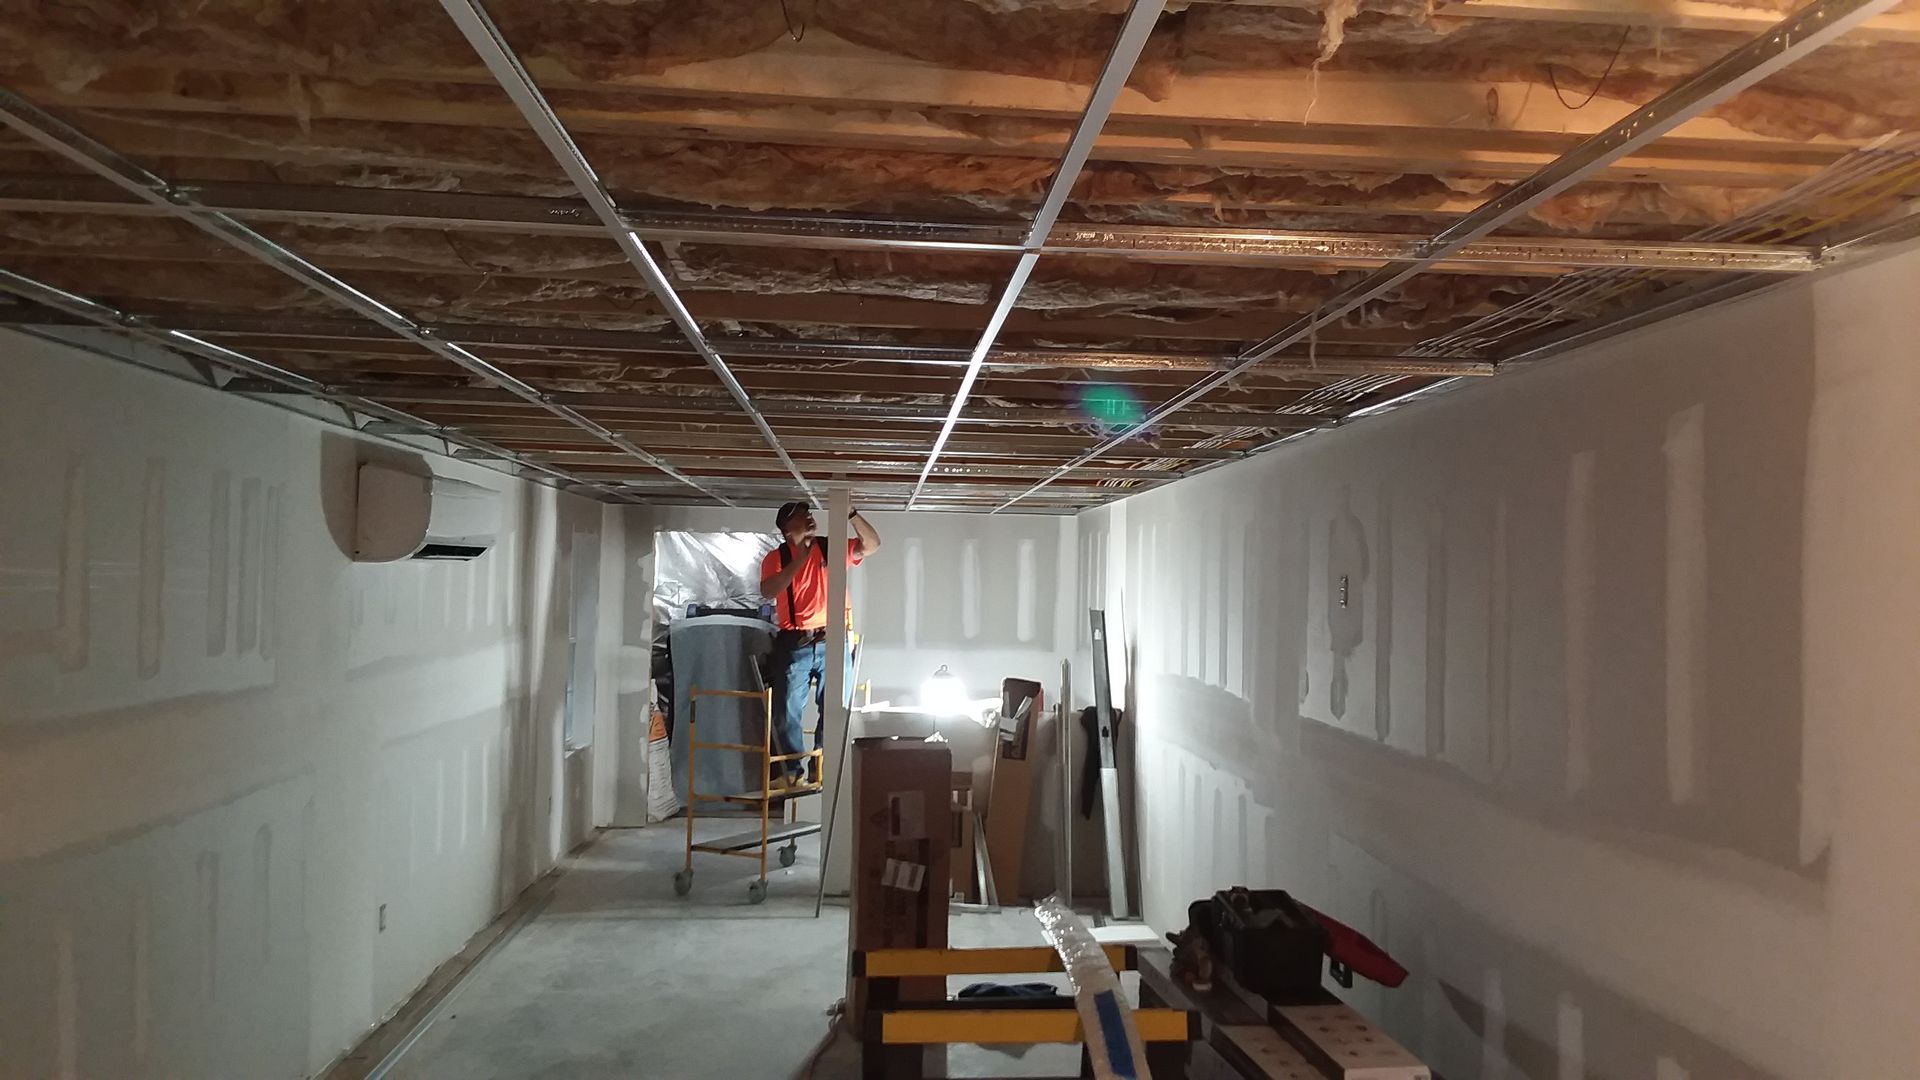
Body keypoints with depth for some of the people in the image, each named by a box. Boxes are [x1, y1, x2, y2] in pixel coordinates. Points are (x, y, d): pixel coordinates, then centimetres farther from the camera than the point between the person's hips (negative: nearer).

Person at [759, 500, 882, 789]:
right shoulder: (776, 557, 3)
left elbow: (871, 544, -1)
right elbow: (767, 591, -12)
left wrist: (851, 514, -15)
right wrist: (799, 560, -15)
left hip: (833, 642, 2)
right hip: (794, 643, -1)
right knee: (787, 712, 1)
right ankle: (794, 772, 13)